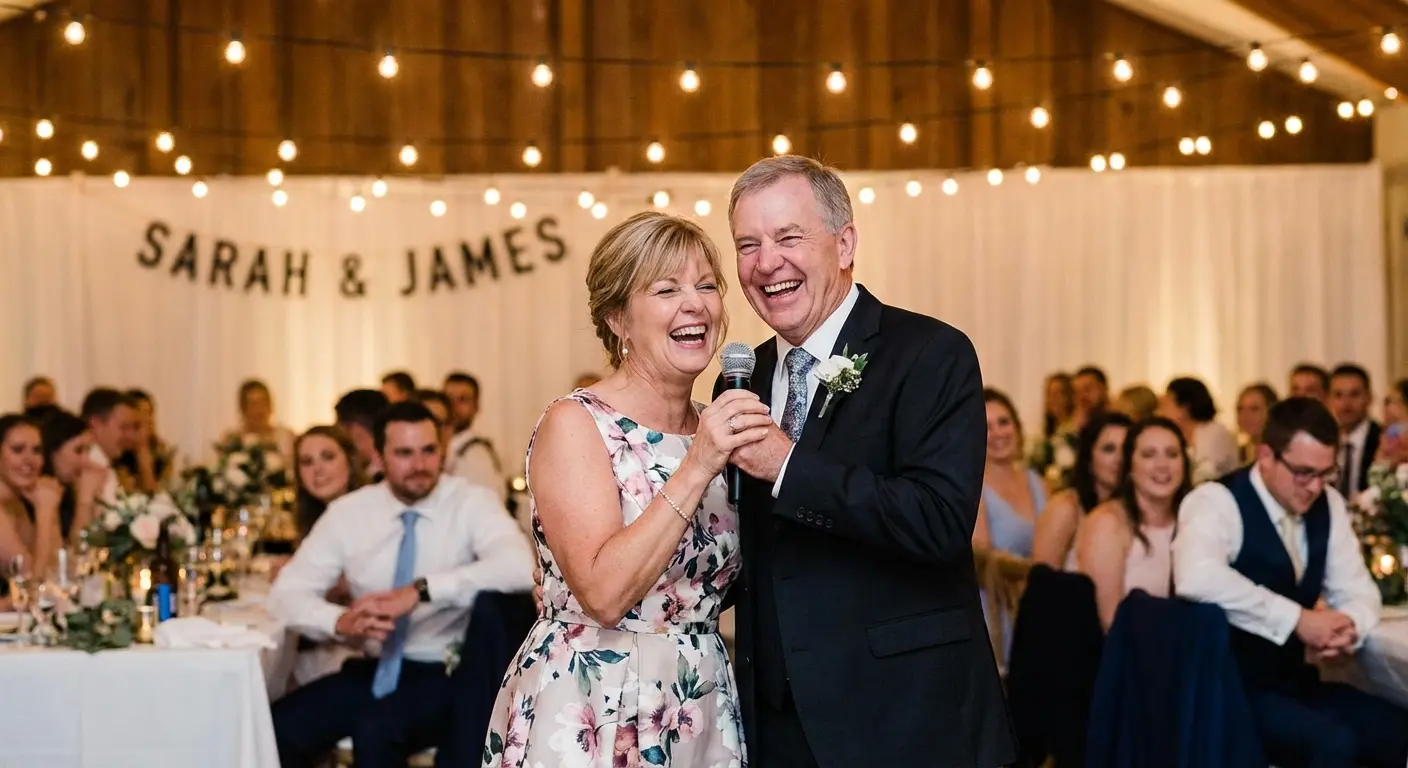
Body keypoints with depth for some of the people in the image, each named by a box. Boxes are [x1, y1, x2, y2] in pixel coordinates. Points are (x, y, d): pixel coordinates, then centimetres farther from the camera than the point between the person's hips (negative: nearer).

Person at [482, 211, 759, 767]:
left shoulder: (715, 429, 7)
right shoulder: (574, 425, -12)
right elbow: (603, 594, -23)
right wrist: (694, 470, -25)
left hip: (702, 710, 6)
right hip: (591, 715, -6)